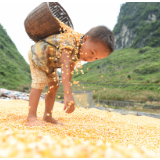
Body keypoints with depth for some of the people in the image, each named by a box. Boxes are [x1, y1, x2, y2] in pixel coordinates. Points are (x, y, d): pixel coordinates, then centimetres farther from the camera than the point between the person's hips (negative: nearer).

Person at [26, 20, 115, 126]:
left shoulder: (80, 52, -15)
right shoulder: (70, 43, -42)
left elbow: (71, 69, -3)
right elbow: (65, 68, -52)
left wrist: (68, 88, -3)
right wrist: (68, 95, -59)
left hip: (50, 62, 8)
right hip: (38, 54, -8)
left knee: (54, 85, 4)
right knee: (40, 83, -22)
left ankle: (48, 116, 12)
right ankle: (31, 117, -17)